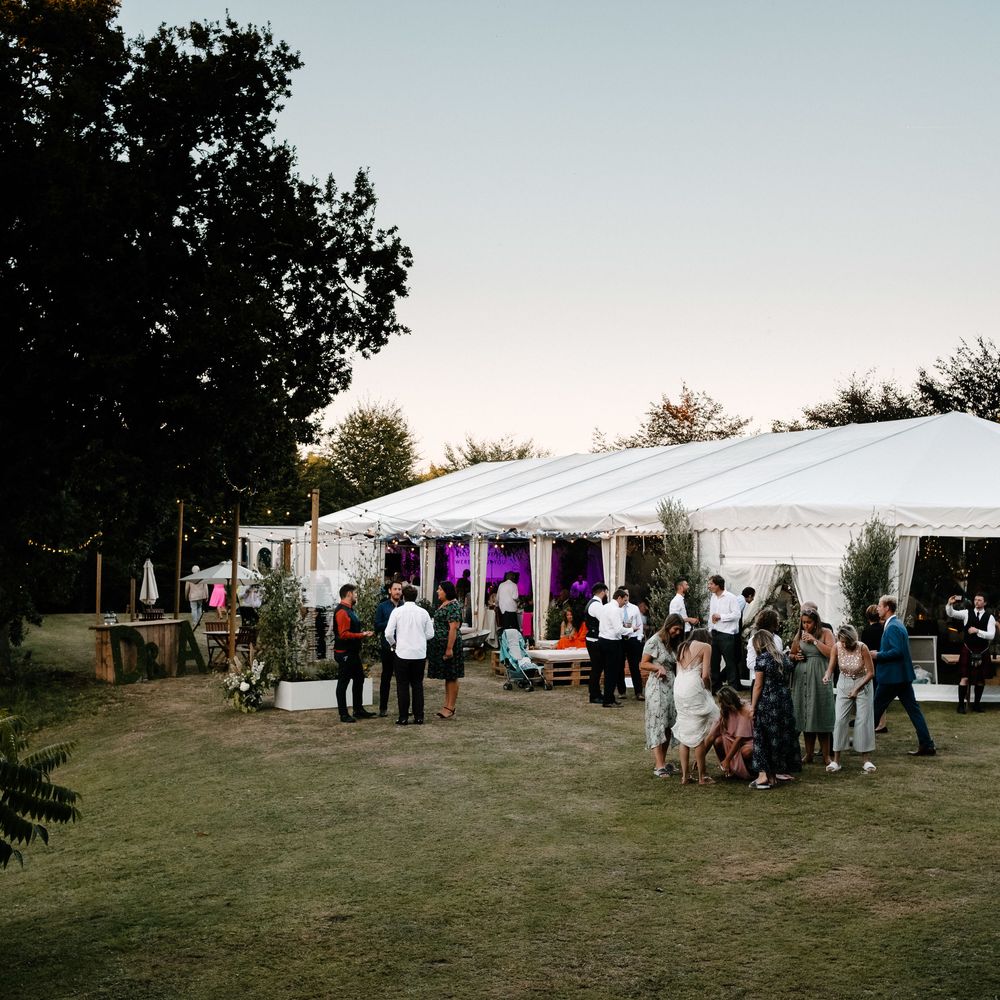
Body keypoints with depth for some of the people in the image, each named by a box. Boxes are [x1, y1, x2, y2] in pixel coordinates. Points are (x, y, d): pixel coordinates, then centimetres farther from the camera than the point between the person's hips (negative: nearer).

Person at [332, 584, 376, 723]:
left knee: (359, 679, 17)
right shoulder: (342, 612, -18)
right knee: (343, 683, -3)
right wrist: (362, 635, -20)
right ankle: (343, 714, 2)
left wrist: (363, 633, 10)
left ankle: (359, 710, 27)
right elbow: (344, 634, -26)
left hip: (353, 653, 11)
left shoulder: (349, 610, 16)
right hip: (344, 653, -11)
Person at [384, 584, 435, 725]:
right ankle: (418, 717, 10)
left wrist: (393, 644, 9)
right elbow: (430, 634, 3)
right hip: (420, 654, 2)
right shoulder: (423, 612, 0)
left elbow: (388, 633, -10)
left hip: (402, 653, -2)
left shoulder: (397, 611, -7)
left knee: (402, 686, 5)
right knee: (418, 685, 10)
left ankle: (403, 717, 5)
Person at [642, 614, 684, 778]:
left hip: (672, 686, 7)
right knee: (657, 725, -8)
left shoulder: (674, 643, 12)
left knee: (668, 725, 7)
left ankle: (662, 762, 15)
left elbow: (676, 666, 16)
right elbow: (644, 663, -6)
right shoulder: (654, 641, -8)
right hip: (657, 686, -7)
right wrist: (659, 668, -21)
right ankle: (659, 766, -10)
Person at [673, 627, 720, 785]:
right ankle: (702, 776, 6)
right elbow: (705, 675, -6)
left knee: (684, 733, 12)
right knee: (699, 733, 2)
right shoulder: (705, 647, 3)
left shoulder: (683, 647, 21)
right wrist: (709, 690, 11)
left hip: (678, 689, 6)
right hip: (694, 689, -6)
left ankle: (685, 775, 13)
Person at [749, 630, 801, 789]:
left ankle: (764, 774, -7)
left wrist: (752, 707, -6)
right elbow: (787, 678, 13)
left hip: (767, 701, -7)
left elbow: (758, 685, -11)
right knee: (783, 734, 14)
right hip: (784, 700, 7)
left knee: (763, 737, -1)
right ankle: (781, 770, 23)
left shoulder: (762, 658, -11)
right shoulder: (782, 656, 9)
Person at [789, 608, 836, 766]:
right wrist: (795, 657, 1)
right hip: (801, 679, 4)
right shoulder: (799, 635, 12)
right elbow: (791, 654, 23)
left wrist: (814, 640, -15)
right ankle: (809, 755, 12)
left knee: (821, 716, -2)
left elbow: (831, 653, -13)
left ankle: (826, 755, 5)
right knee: (805, 717, 5)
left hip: (819, 679, -4)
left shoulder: (825, 633, 0)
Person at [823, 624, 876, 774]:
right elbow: (831, 667, -11)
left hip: (863, 683, -2)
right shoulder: (836, 647, -14)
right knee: (840, 719, -5)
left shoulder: (862, 648, -22)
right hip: (844, 684, 2)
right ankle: (836, 760, -1)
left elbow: (871, 672, -16)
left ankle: (866, 759, 7)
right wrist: (827, 676, -35)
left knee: (863, 720, -2)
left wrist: (857, 689, -21)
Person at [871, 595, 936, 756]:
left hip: (891, 677, -10)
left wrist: (877, 655, -15)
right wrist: (879, 654, 13)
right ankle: (927, 745, 5)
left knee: (876, 709, 3)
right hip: (903, 676, 10)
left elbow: (897, 651, -25)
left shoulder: (892, 627, -17)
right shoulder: (898, 624, 15)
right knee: (913, 709, 6)